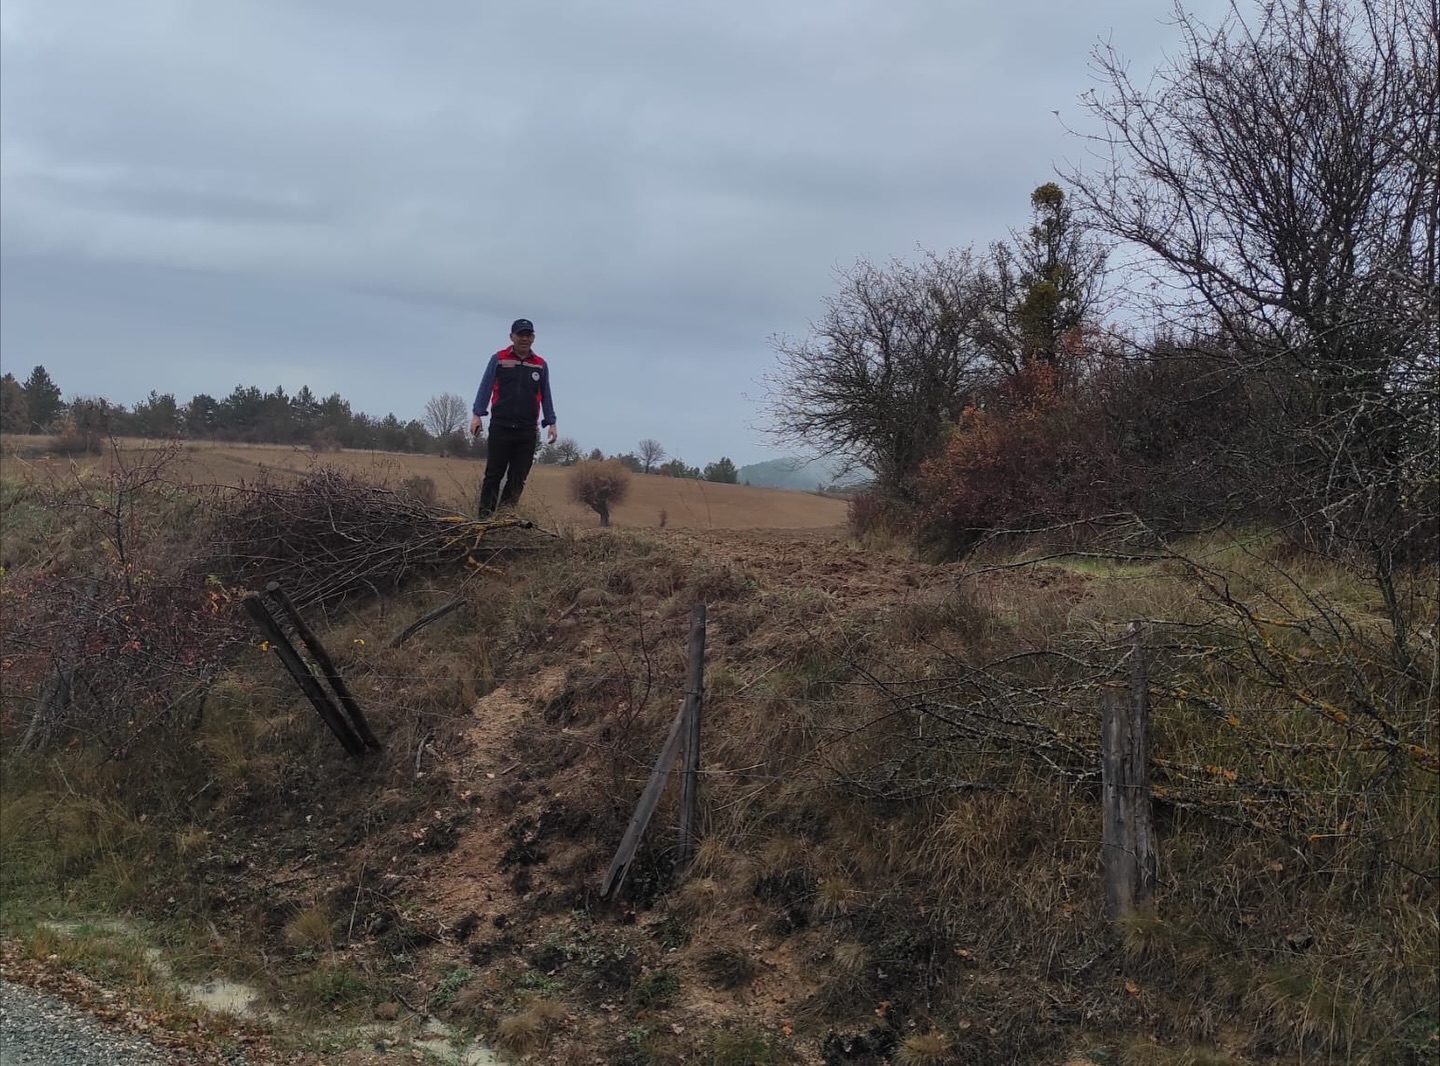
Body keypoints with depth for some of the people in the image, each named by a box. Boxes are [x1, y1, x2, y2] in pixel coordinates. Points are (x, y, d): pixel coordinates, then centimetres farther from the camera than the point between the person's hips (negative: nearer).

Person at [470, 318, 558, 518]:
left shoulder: (541, 365, 11)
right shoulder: (498, 359, 4)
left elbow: (545, 396, 15)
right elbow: (485, 387, 2)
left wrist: (551, 423, 9)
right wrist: (477, 414, -7)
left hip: (527, 431, 3)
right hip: (500, 427, -2)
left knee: (518, 477, 1)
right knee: (494, 474, -1)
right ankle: (485, 515, 1)